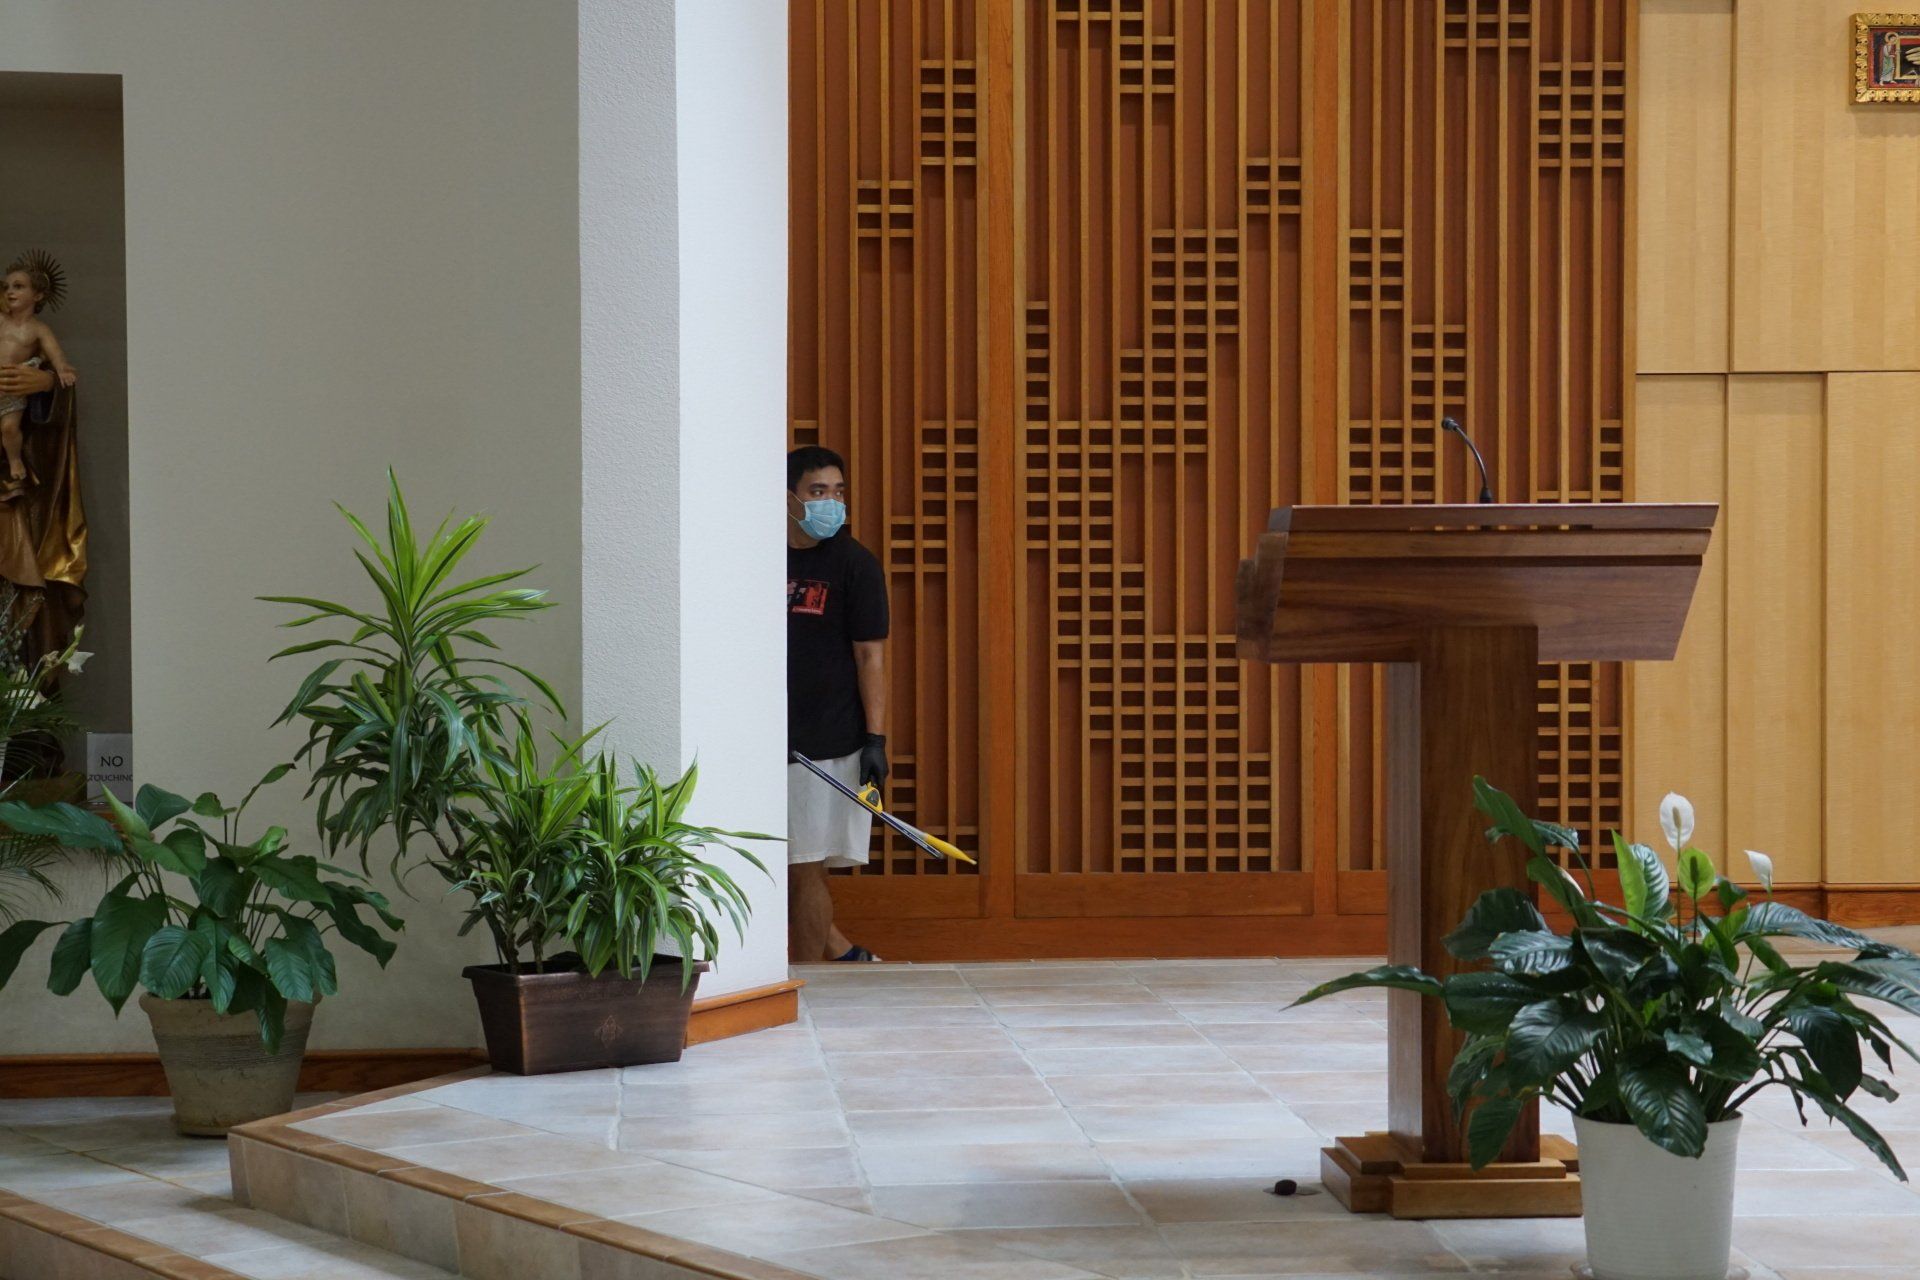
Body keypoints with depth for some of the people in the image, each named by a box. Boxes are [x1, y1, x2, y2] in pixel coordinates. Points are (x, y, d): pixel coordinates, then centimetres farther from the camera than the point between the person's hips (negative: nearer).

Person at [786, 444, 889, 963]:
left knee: (804, 870, -2)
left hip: (827, 743, -5)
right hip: (767, 739, 5)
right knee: (778, 871, 8)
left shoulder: (854, 564, -4)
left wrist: (876, 738, -12)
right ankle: (844, 956, 24)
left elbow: (871, 655, -6)